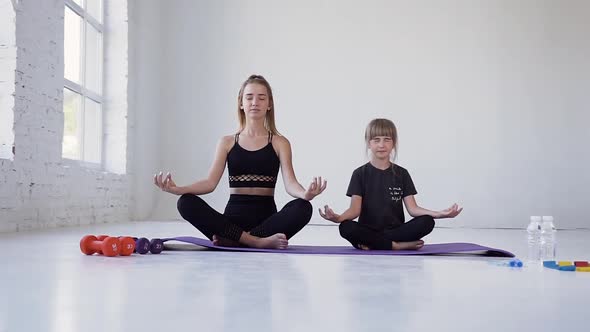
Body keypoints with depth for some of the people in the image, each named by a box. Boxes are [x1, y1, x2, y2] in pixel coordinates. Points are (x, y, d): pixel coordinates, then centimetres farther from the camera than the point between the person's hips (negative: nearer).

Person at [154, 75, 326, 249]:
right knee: (186, 203, -25)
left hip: (266, 217, -1)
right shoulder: (227, 142, 11)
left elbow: (290, 184, -6)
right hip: (234, 216, 1)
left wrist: (306, 194, -31)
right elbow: (210, 182, 0)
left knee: (303, 208, -31)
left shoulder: (280, 143, 8)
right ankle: (258, 241, -30)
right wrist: (177, 189, -20)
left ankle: (233, 239, -26)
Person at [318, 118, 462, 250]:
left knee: (427, 222, -23)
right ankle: (398, 245, -24)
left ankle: (372, 244, -21)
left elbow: (412, 208, 1)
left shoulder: (401, 174, 9)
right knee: (346, 228, -33)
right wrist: (338, 217, -30)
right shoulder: (360, 174, 4)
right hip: (368, 231, -2)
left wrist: (439, 214, -17)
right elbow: (355, 209, -7)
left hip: (395, 230, 3)